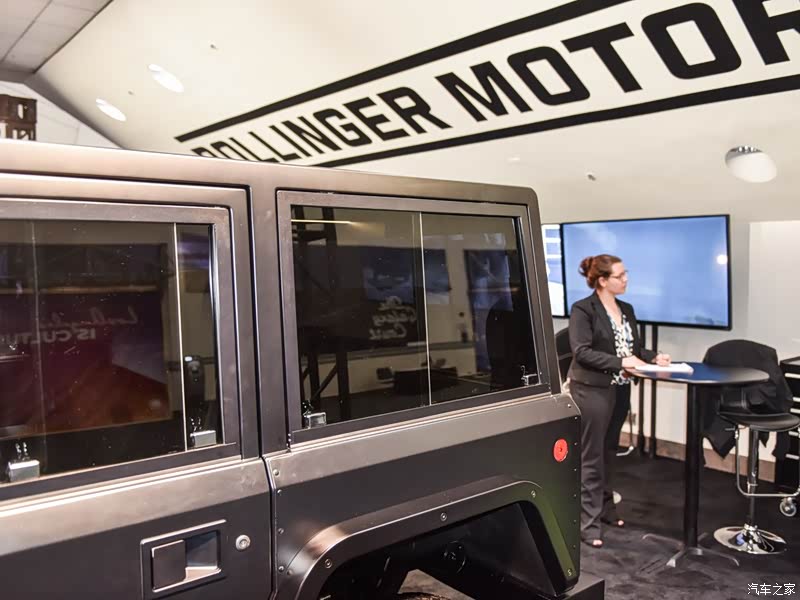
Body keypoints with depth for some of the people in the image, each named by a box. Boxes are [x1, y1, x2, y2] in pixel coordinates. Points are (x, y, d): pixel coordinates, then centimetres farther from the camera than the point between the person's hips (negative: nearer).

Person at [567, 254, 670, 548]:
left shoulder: (627, 309, 11)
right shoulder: (582, 309, -12)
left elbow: (635, 347, 13)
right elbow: (582, 352, -20)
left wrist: (654, 357, -6)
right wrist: (620, 362, -26)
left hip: (620, 389, 7)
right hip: (592, 389, -7)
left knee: (608, 452, 17)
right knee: (592, 457, -2)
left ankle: (605, 507, 31)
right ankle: (588, 521, 4)